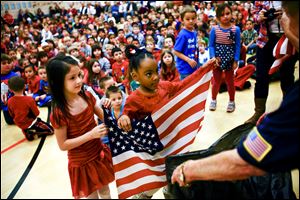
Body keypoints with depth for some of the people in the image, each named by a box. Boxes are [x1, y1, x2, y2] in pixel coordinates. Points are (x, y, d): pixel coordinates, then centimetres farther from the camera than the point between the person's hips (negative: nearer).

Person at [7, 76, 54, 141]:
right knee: (50, 130, 4)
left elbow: (12, 115, 4)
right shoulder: (29, 99, -24)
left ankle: (27, 132, 6)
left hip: (20, 124, 5)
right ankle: (33, 133, -7)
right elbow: (37, 113, -14)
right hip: (30, 123, -5)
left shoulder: (9, 101, -10)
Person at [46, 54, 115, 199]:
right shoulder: (59, 113, -25)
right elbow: (63, 145, -19)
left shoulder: (87, 96, -9)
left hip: (99, 153, 5)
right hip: (82, 162, -5)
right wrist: (91, 134, -29)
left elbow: (102, 116, 5)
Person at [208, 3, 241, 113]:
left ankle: (231, 101, 28)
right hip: (217, 59, 0)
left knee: (230, 81, 11)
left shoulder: (236, 29, -6)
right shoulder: (214, 29, -7)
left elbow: (237, 46, -4)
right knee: (216, 81, 11)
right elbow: (211, 45, -5)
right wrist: (213, 57, -16)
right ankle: (213, 100, 30)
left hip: (229, 59, 0)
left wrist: (236, 61, -8)